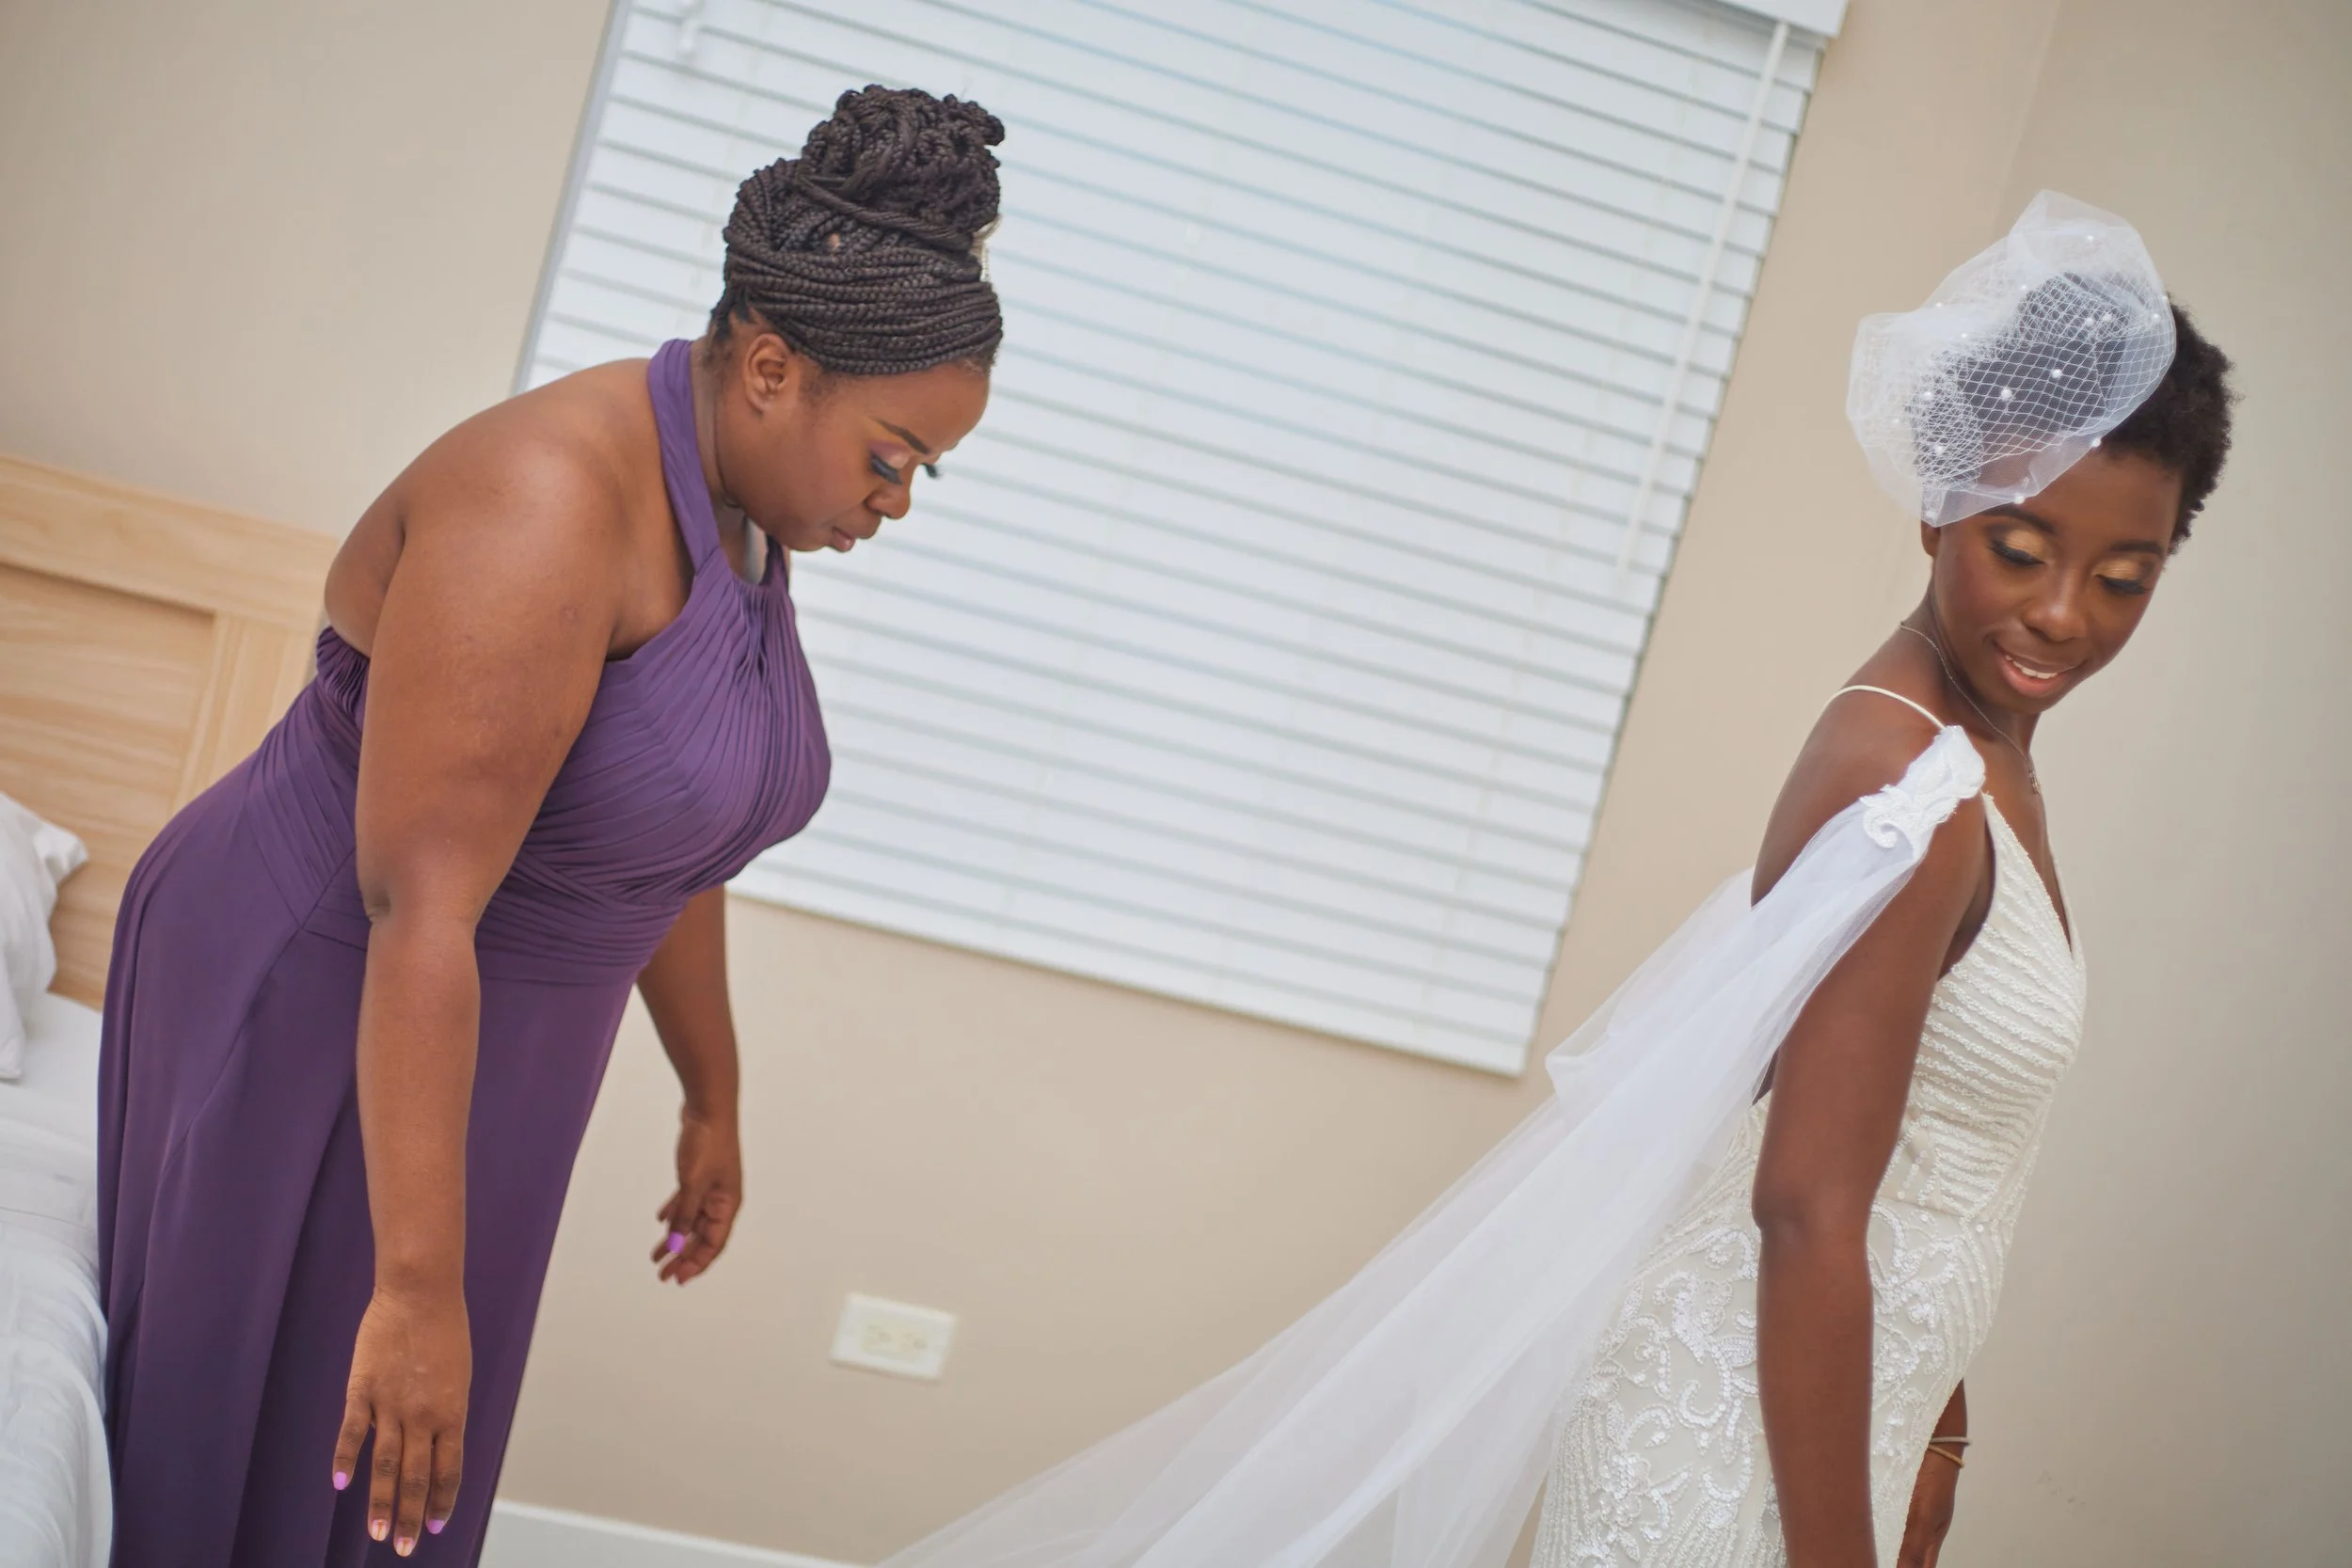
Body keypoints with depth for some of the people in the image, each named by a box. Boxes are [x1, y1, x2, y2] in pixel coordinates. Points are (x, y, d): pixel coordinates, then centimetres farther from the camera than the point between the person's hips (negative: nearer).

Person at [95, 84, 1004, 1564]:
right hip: (308, 1007, -8)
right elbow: (418, 908, -31)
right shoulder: (551, 501, -28)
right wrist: (419, 1284, -31)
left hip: (480, 1038, 8)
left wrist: (713, 1099, 20)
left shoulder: (747, 533, 1)